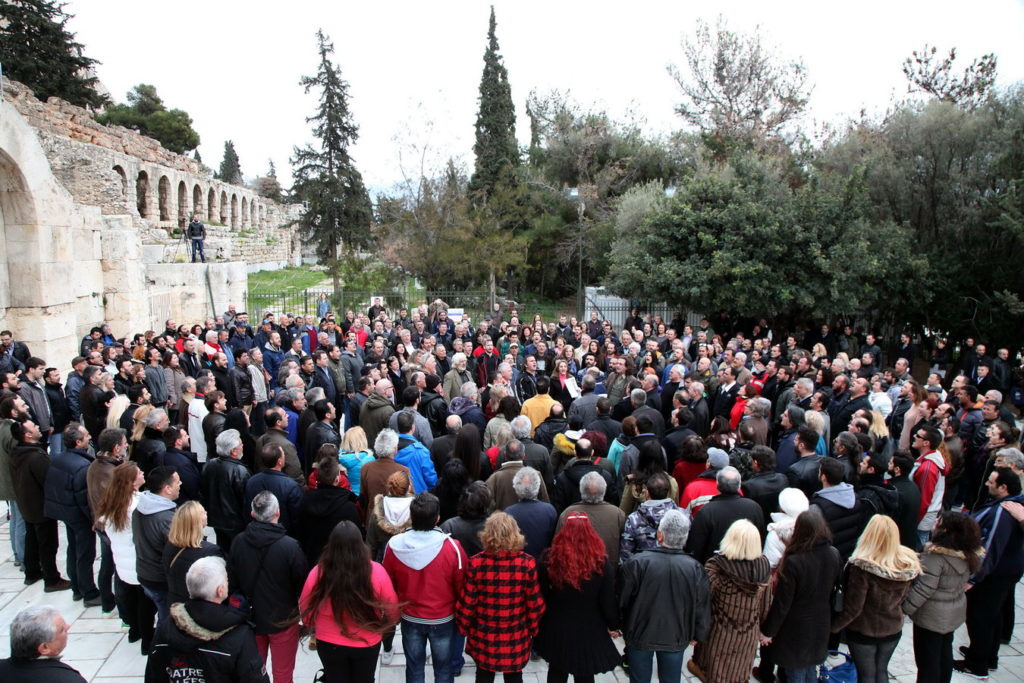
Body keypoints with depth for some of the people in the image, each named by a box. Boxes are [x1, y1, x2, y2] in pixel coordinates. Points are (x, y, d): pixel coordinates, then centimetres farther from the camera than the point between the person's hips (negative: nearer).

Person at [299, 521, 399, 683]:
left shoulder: (317, 573, -22)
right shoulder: (376, 571, -23)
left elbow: (306, 609, -5)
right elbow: (392, 609, -9)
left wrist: (317, 627, 17)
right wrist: (384, 628, 13)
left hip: (329, 644, 0)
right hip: (367, 644, 0)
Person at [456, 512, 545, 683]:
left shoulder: (476, 563, -18)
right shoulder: (527, 564, -17)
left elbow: (467, 602, -10)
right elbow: (535, 603, -8)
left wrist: (464, 627, 7)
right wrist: (533, 629, 8)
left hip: (483, 636, 0)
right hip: (516, 636, 0)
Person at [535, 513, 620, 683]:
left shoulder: (550, 558, -17)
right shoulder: (601, 561, -17)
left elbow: (541, 594, -8)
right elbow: (608, 599, -10)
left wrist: (539, 622, 8)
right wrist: (613, 624, 7)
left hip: (556, 630, 1)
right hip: (589, 631, -1)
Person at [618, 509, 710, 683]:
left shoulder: (636, 563, -23)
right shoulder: (695, 568, -16)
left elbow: (622, 600, -13)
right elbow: (702, 608, -5)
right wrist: (697, 634, 13)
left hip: (639, 636, -1)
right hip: (676, 638, 2)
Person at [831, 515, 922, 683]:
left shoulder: (862, 567, -32)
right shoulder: (909, 563, -14)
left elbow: (853, 608, -24)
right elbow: (902, 597, 2)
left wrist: (833, 626, -10)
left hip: (863, 631, -5)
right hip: (893, 629, 5)